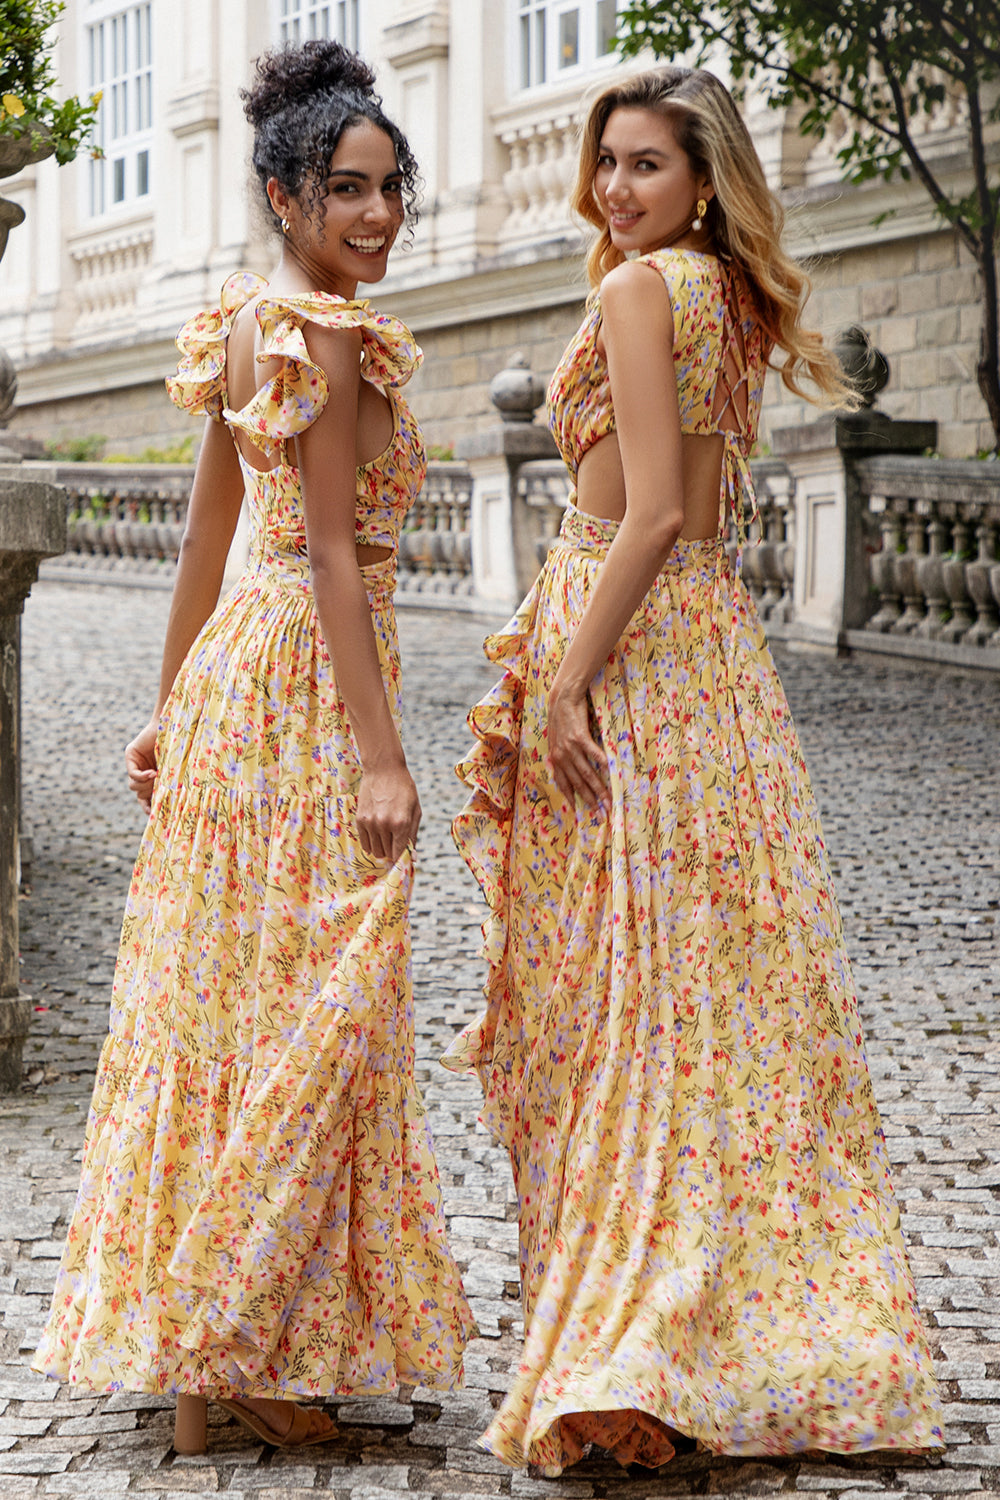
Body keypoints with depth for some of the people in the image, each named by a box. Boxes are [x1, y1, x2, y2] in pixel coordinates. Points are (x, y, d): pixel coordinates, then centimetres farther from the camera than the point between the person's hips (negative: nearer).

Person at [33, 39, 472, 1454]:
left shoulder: (249, 324, 14)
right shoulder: (326, 333, -15)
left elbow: (208, 529, 17)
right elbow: (332, 554, -19)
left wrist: (172, 705, 20)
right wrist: (380, 753, -20)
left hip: (234, 662, 10)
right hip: (307, 684, -10)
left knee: (229, 993, 14)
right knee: (305, 1005, -4)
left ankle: (195, 1334, 24)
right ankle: (220, 1347, 2)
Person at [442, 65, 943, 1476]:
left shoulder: (638, 291, -11)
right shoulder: (735, 302, 15)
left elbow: (655, 513, -19)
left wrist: (566, 683, -19)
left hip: (631, 645, -8)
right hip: (720, 639, 8)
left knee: (618, 999, -5)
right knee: (734, 987, 10)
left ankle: (626, 1353, -3)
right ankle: (772, 1326, 16)